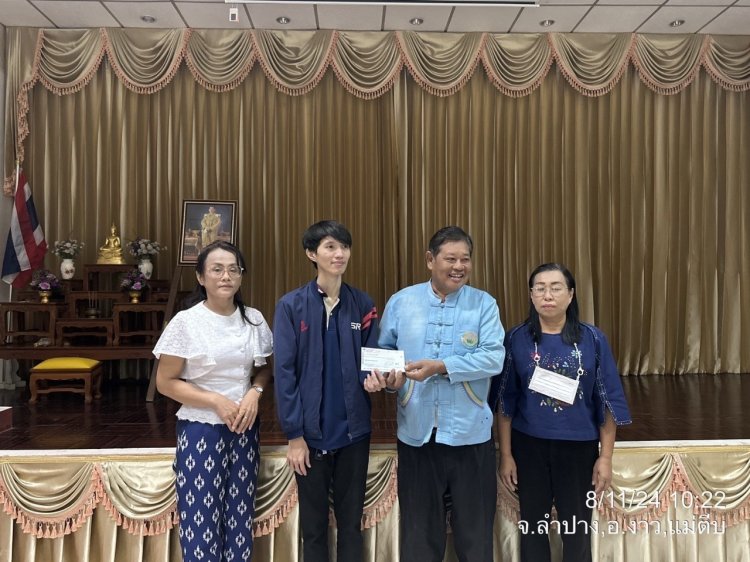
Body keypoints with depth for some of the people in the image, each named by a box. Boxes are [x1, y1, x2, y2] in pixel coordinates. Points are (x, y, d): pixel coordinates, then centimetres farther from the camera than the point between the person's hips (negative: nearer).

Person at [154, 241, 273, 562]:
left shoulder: (254, 319, 2)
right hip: (201, 430, -3)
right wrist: (216, 401, -16)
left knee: (240, 519, 11)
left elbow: (265, 368, 13)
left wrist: (255, 392, -8)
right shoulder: (186, 321, -9)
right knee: (201, 521, 3)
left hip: (245, 430, 4)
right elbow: (165, 382, -7)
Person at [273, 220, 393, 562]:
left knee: (351, 521, 15)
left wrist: (372, 378, -18)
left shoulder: (363, 305, 2)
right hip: (310, 431, -2)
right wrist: (293, 434, -10)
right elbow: (284, 372, -8)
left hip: (353, 430, 2)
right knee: (313, 524, 13)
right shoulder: (291, 305, -7)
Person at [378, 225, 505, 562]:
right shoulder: (401, 302, 3)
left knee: (475, 528, 14)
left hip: (469, 433, -1)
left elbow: (493, 358, -13)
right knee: (419, 528, 16)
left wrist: (440, 366, -22)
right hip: (416, 432, 1)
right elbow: (383, 353, 9)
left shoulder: (484, 304, -2)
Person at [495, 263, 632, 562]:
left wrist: (606, 456, -4)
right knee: (533, 525, 15)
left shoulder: (592, 339, -6)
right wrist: (505, 454, -3)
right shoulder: (517, 339, -5)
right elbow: (505, 401, -2)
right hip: (529, 446, 0)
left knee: (577, 529, 13)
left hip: (579, 447, 0)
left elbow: (608, 401, -2)